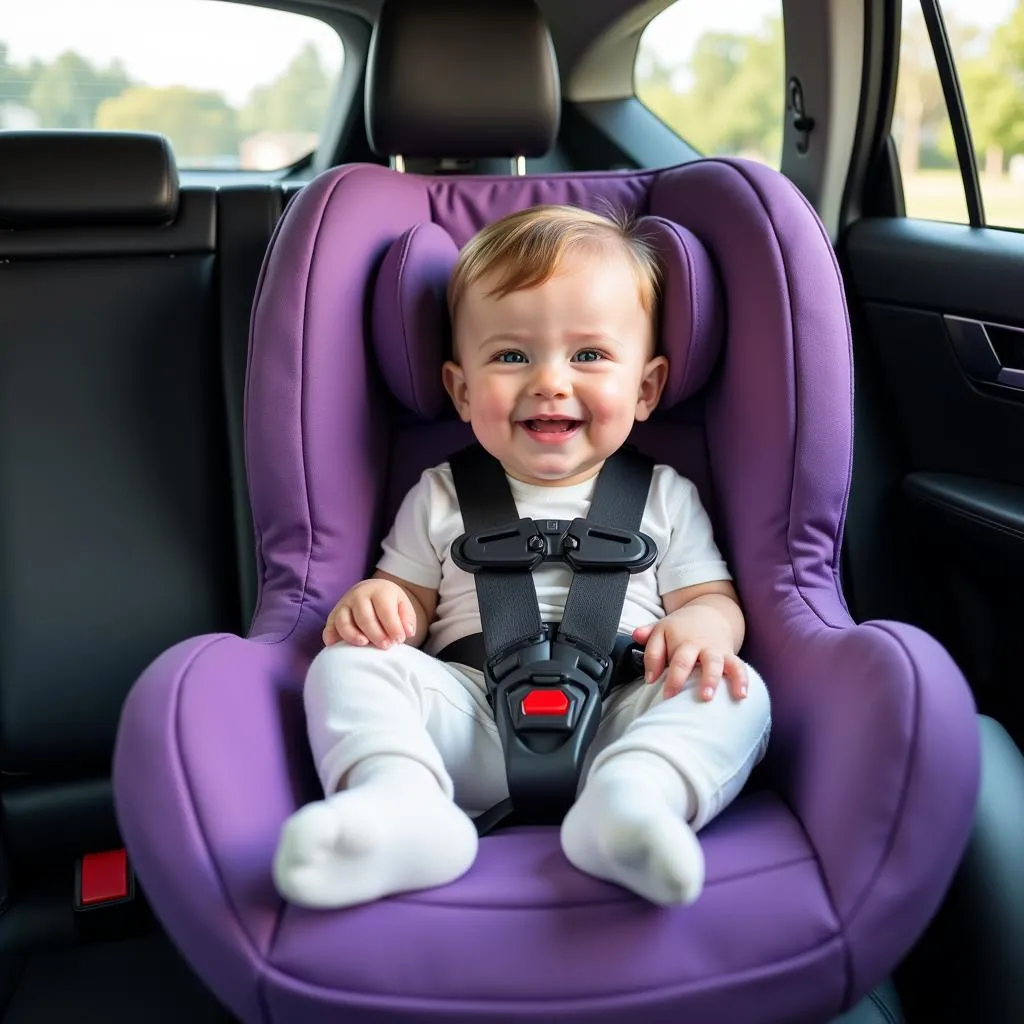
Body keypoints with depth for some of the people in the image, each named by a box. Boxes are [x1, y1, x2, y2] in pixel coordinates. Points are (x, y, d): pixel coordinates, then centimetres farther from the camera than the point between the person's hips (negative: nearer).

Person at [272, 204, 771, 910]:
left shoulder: (665, 498, 15)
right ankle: (403, 804, -43)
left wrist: (704, 624, -14)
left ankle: (630, 798, -48)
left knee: (739, 692, -24)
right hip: (473, 716, 1)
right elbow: (410, 599, 18)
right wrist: (374, 601, -7)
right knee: (348, 665, -19)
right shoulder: (441, 499, 18)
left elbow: (714, 596, 12)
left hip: (619, 724, 0)